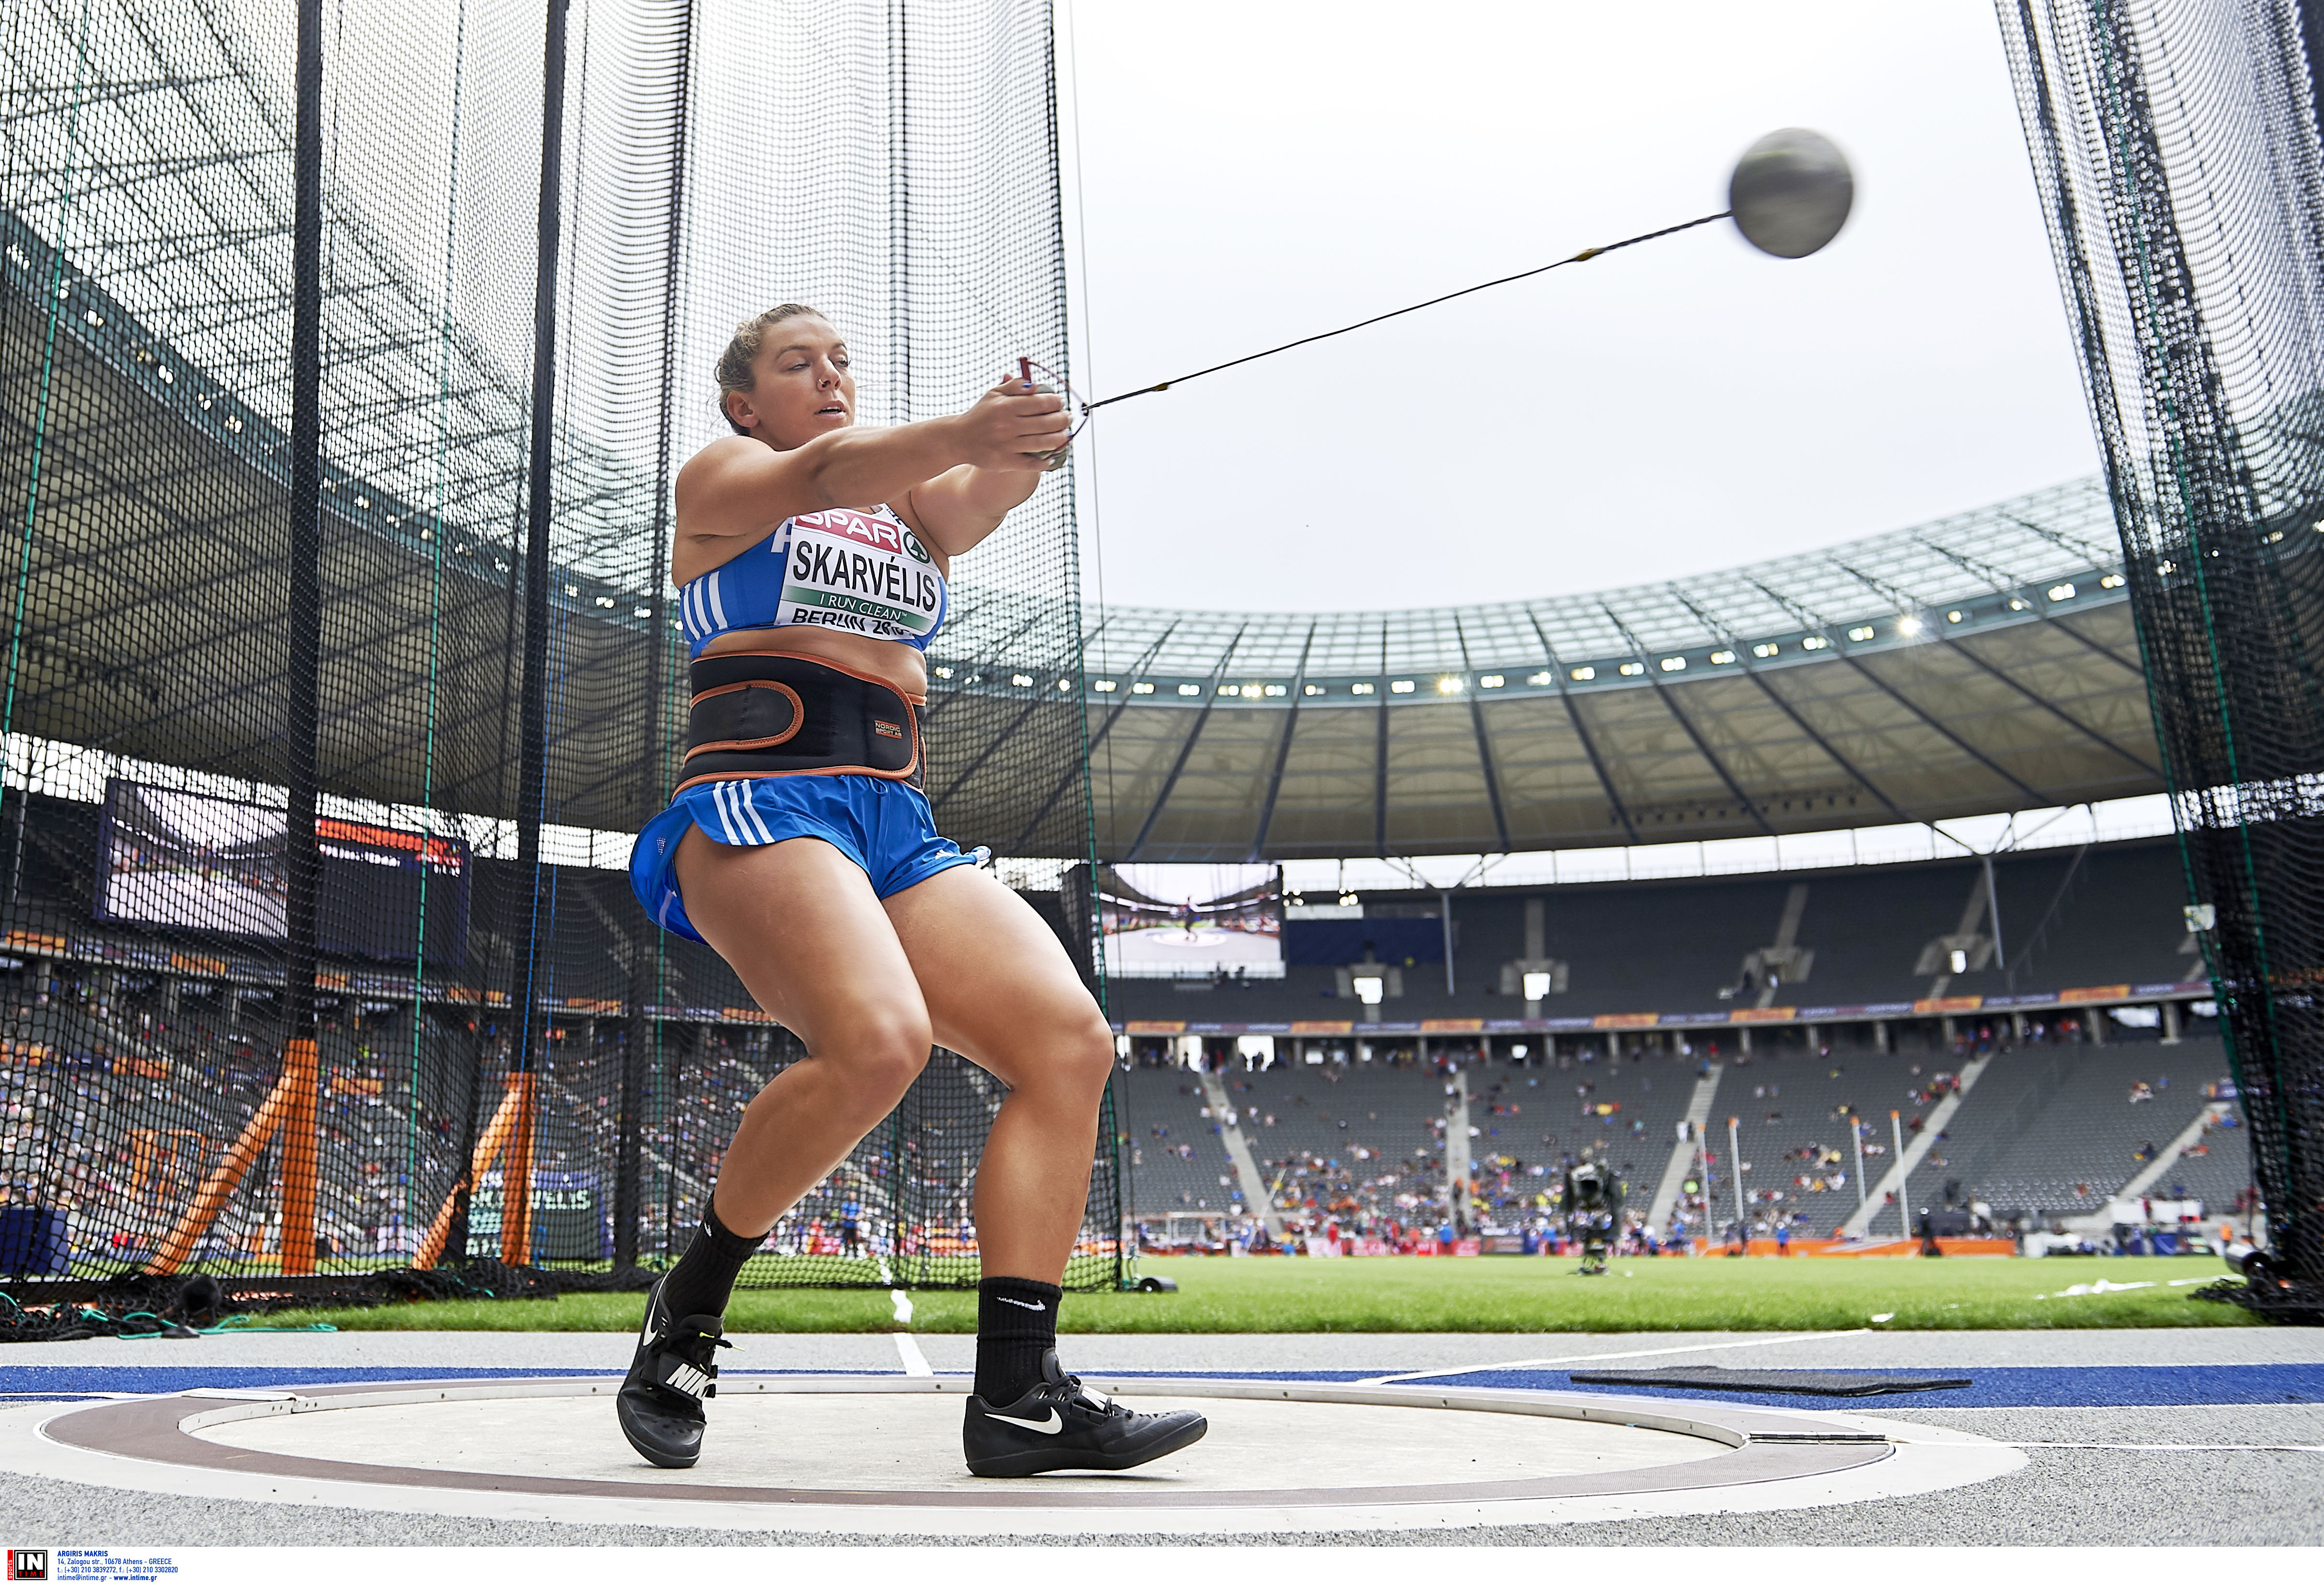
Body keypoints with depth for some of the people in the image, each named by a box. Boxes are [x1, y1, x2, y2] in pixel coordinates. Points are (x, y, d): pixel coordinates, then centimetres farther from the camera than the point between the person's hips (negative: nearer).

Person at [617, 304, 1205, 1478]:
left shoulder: (916, 508, 26)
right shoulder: (718, 477, 11)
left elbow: (984, 493, 1)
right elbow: (822, 476, -12)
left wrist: (1018, 449, -24)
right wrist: (964, 430, -32)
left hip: (900, 829, 6)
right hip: (757, 800, -6)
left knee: (1069, 1039, -15)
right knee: (878, 1041, -31)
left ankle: (1017, 1398, -13)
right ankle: (687, 1309, -7)